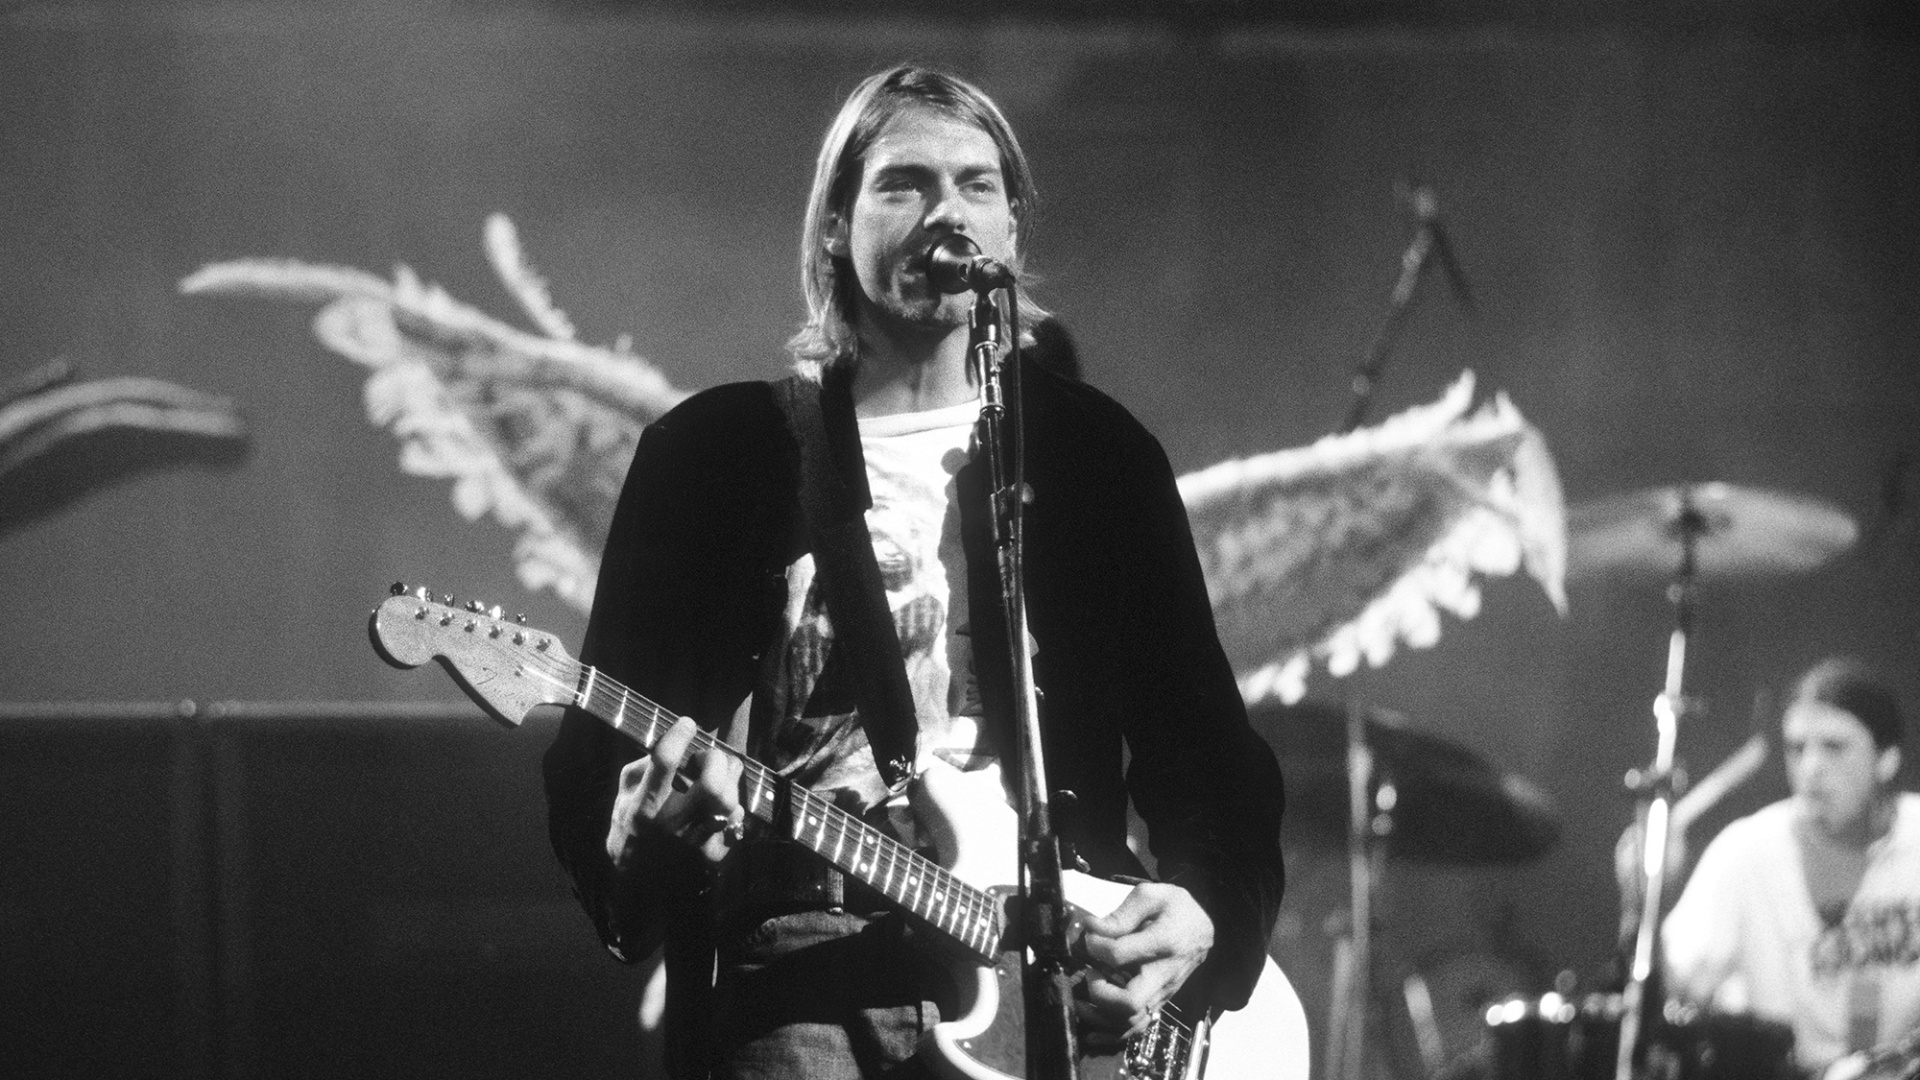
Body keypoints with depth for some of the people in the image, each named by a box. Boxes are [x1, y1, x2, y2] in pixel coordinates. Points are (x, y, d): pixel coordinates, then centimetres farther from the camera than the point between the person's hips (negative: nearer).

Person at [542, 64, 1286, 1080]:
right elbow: (596, 761, 8)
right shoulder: (711, 452, 8)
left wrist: (1202, 912, -5)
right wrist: (650, 824, -14)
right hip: (799, 960, -1)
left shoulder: (1098, 454, 13)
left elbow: (1205, 745, 13)